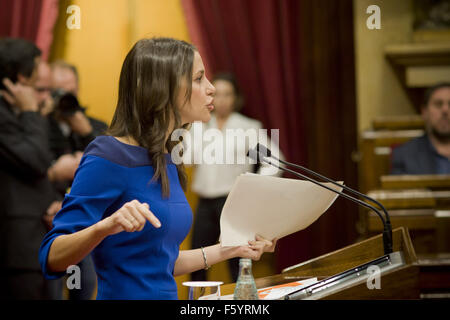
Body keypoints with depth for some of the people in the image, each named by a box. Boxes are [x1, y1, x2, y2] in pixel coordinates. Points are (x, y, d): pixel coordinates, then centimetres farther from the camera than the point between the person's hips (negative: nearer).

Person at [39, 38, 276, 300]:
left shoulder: (166, 161, 12)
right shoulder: (109, 157, -10)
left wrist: (228, 250, 17)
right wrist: (106, 226, -28)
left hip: (166, 293, 6)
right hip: (124, 295, -6)